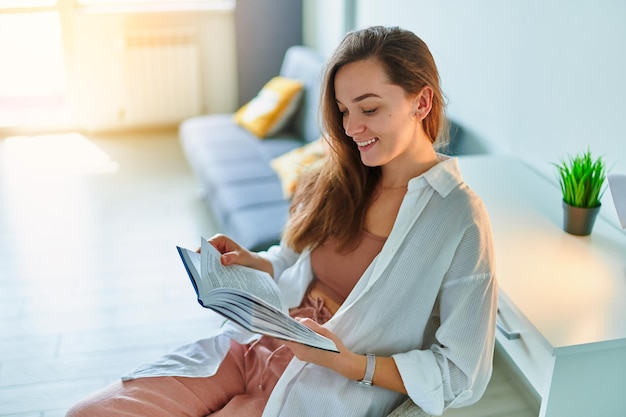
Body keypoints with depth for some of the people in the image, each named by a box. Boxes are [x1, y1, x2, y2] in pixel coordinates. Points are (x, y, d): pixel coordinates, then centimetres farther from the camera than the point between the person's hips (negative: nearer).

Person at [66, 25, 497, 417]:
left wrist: (348, 363, -20)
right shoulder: (340, 182, 5)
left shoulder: (461, 221, -13)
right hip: (251, 347, 6)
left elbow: (461, 376, -10)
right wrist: (250, 262, -2)